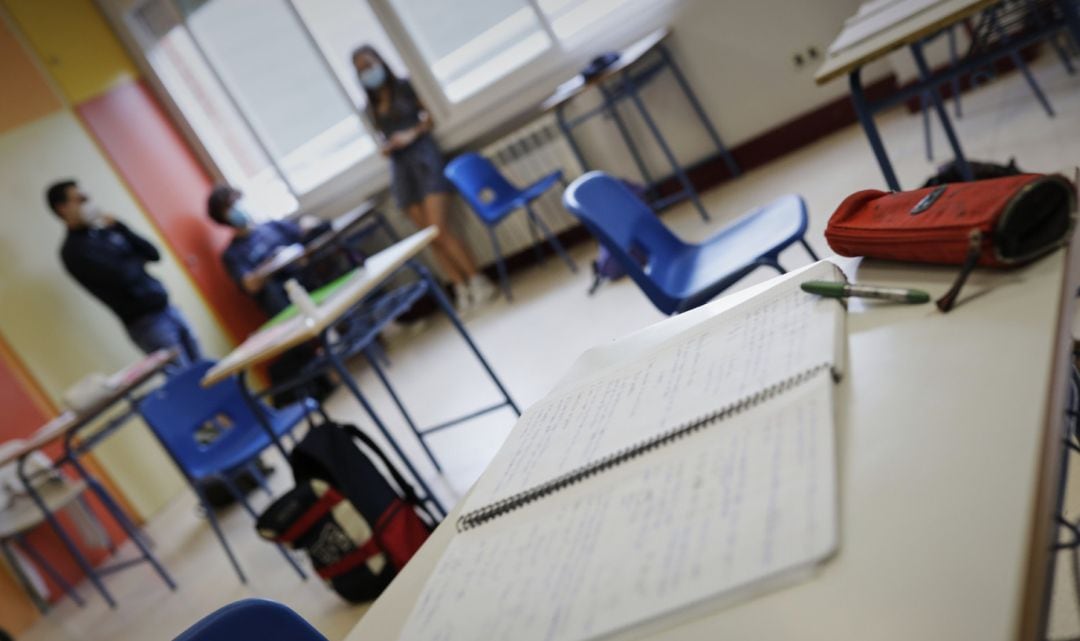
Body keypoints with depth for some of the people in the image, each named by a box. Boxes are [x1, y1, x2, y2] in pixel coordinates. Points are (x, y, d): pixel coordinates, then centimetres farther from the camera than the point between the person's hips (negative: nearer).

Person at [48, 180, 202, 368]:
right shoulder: (73, 250, -9)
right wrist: (138, 260, 0)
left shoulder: (106, 231, 13)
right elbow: (123, 275, -21)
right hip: (146, 322, -7)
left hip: (166, 309, 7)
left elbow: (153, 254, 6)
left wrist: (119, 227, -4)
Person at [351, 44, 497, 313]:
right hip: (400, 168, 4)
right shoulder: (371, 107, 15)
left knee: (438, 230, -15)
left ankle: (478, 281, -5)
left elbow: (430, 116, 3)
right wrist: (383, 147, -2)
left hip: (423, 156, -4)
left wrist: (412, 134, -13)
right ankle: (461, 288, 4)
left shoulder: (405, 87, 5)